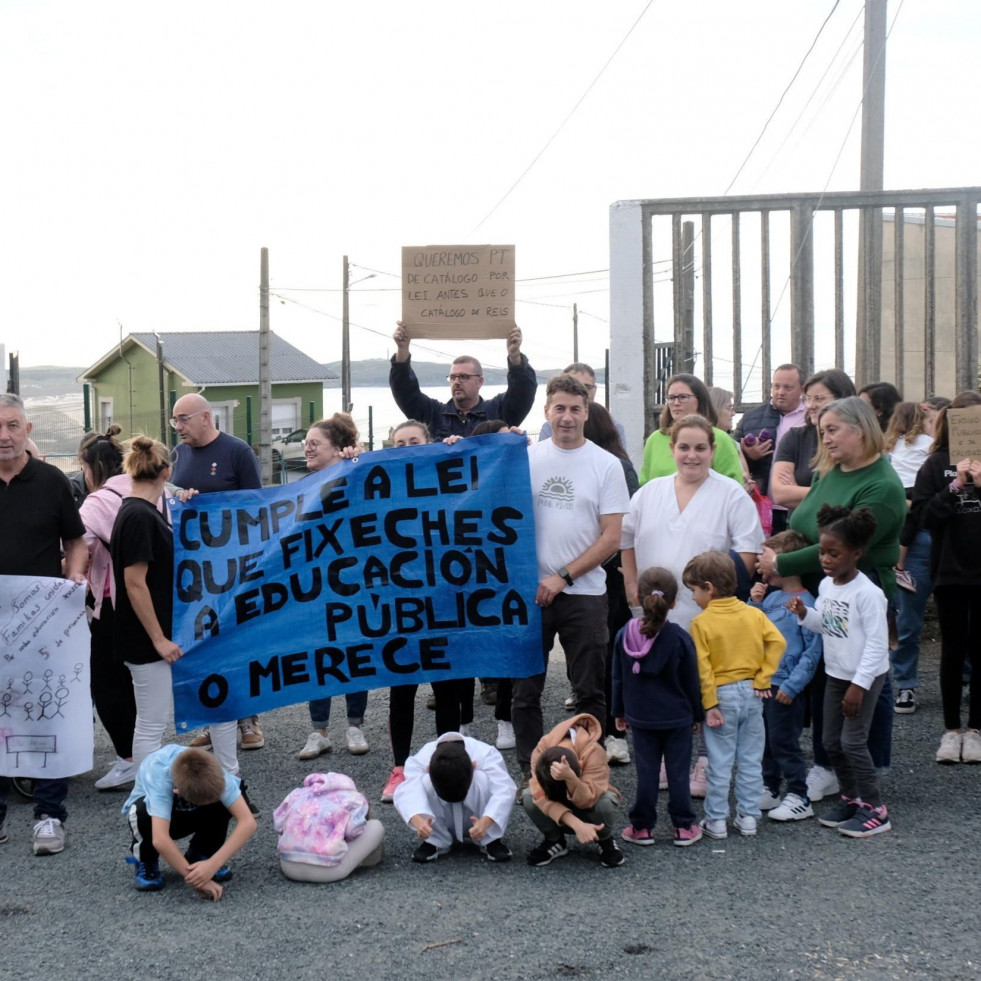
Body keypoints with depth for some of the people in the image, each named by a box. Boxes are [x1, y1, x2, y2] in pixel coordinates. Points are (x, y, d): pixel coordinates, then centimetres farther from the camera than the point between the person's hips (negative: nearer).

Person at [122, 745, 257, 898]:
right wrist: (195, 880, -41)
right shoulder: (160, 777, -41)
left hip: (188, 813, 2)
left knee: (221, 804, -29)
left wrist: (212, 865, -42)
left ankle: (199, 856, -2)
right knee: (144, 813, -37)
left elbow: (248, 822, -34)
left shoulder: (213, 771, -32)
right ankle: (146, 863, -6)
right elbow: (160, 840, -47)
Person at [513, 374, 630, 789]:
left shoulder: (606, 465, -1)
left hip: (584, 593, -1)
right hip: (529, 590, 2)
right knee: (525, 690, 7)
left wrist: (563, 577, -10)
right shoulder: (526, 458, 4)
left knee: (589, 691, 5)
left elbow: (612, 537, -5)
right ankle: (529, 771, 18)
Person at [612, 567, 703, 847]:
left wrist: (619, 712, 15)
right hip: (678, 718, -2)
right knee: (678, 771, 6)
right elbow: (691, 681, -4)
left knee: (646, 772, 8)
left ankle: (642, 827, 12)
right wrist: (698, 714, 8)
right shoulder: (679, 638, -12)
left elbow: (618, 679, 3)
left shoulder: (625, 635, -6)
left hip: (640, 717, 2)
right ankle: (684, 827, 12)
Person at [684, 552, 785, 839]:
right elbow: (777, 642, -7)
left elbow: (702, 667, -15)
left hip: (721, 695, -3)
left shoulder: (701, 622, -11)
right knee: (751, 759, 11)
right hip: (751, 694, 4)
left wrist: (709, 704, -12)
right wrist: (763, 678, -2)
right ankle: (748, 816, 16)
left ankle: (716, 820, 9)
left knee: (720, 762, 4)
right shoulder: (754, 614, 0)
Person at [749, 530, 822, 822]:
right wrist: (754, 602, -1)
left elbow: (813, 651, -19)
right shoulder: (772, 597, 6)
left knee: (784, 742, -1)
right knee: (765, 740, 17)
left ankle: (799, 799, 10)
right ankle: (770, 791, 30)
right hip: (763, 682, 8)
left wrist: (792, 685, -19)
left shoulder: (805, 604, -18)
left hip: (786, 689, -8)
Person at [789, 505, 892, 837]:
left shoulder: (867, 593, -22)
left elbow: (877, 643, -22)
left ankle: (874, 809, 2)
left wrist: (859, 685, -22)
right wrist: (804, 614, -8)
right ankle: (850, 798, 26)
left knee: (852, 741, -9)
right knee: (832, 741, 11)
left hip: (866, 676, -8)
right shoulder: (826, 586, 2)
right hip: (836, 674, 8)